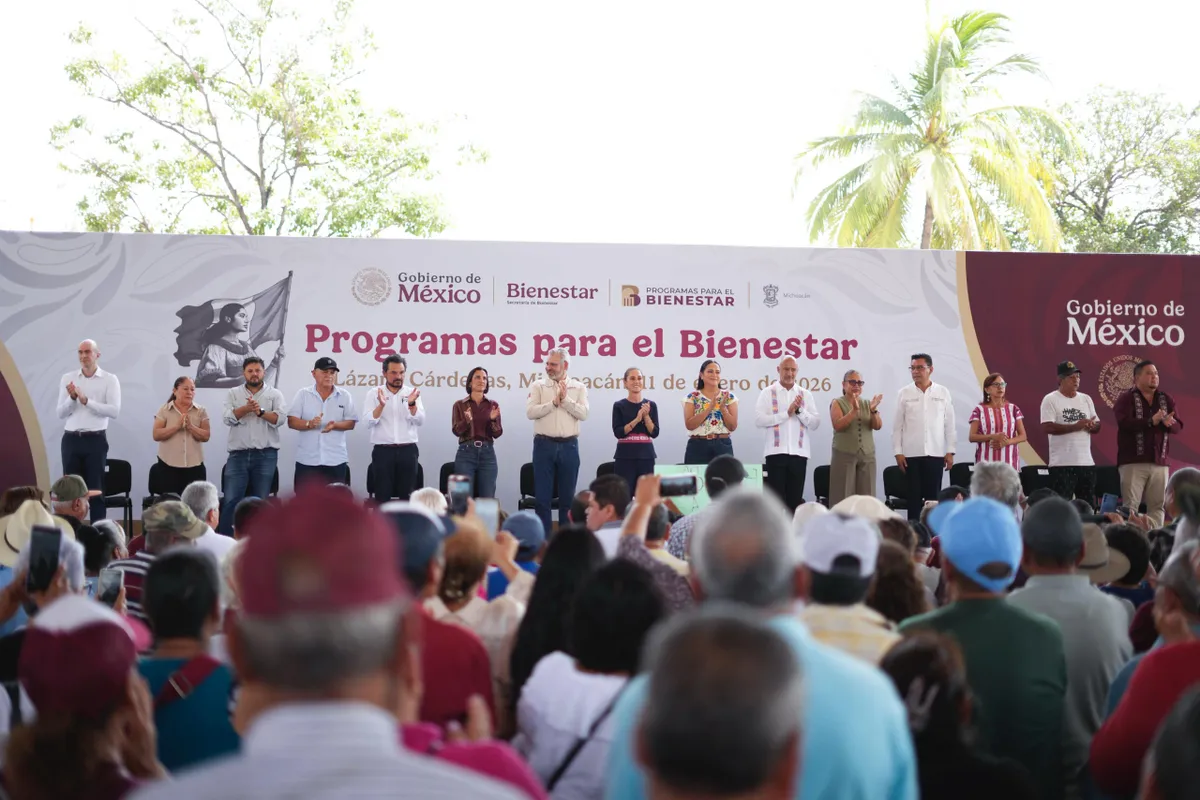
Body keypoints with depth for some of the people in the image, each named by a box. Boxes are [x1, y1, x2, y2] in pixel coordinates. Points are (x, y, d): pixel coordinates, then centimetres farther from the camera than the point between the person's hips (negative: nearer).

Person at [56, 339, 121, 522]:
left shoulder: (109, 379, 0)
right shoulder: (68, 378, 8)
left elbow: (114, 411, -13)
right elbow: (61, 413, 4)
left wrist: (86, 401, -19)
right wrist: (72, 398, -15)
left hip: (95, 440, -3)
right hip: (71, 439, 3)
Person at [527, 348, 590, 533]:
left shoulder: (578, 387, 6)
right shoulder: (538, 386, 5)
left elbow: (583, 414, -6)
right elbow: (530, 412, -9)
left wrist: (566, 399, -14)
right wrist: (554, 402, -13)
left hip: (569, 446, 0)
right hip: (544, 444, 0)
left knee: (567, 495, 7)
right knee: (542, 494, 1)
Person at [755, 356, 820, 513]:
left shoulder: (806, 394, 11)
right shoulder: (768, 393, 3)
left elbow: (815, 423, 4)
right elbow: (759, 419, -10)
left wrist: (799, 411, -10)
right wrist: (787, 413, -12)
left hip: (799, 452, 2)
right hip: (776, 451, -2)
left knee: (795, 498, 6)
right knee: (776, 497, -1)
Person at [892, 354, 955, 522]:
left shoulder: (943, 393, 4)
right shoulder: (904, 393, 3)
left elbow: (949, 424, 5)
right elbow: (897, 425, 3)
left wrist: (950, 452, 0)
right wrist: (898, 452, -3)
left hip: (936, 453, 0)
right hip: (911, 453, 0)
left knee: (933, 496, 2)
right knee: (914, 495, 3)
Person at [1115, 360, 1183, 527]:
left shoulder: (1166, 399, 14)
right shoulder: (1125, 398, -1)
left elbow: (1178, 426, 5)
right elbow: (1124, 422, -17)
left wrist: (1168, 423, -18)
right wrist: (1151, 421, -24)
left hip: (1159, 462, 5)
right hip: (1133, 462, -5)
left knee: (1157, 505, 6)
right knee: (1130, 505, -7)